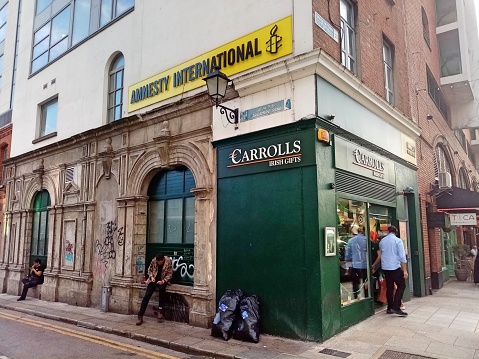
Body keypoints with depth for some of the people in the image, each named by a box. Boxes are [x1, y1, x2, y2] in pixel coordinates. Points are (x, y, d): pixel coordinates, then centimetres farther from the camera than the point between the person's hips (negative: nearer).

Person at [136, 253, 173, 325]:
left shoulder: (168, 261, -17)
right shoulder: (154, 260, -10)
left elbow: (170, 274, -11)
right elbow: (149, 270, 6)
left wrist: (163, 281, -24)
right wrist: (151, 277, -12)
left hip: (163, 280, -2)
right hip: (153, 280, 2)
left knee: (162, 288, -35)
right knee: (147, 295, -16)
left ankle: (160, 310, -20)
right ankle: (140, 317, -11)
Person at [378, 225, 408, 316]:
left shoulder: (382, 241, 8)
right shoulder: (398, 241, -6)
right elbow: (402, 257, -10)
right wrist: (405, 270, -9)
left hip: (385, 268, 5)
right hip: (395, 267, -5)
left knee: (389, 287, 11)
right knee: (401, 286, 3)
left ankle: (390, 308, 16)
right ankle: (396, 307, -5)